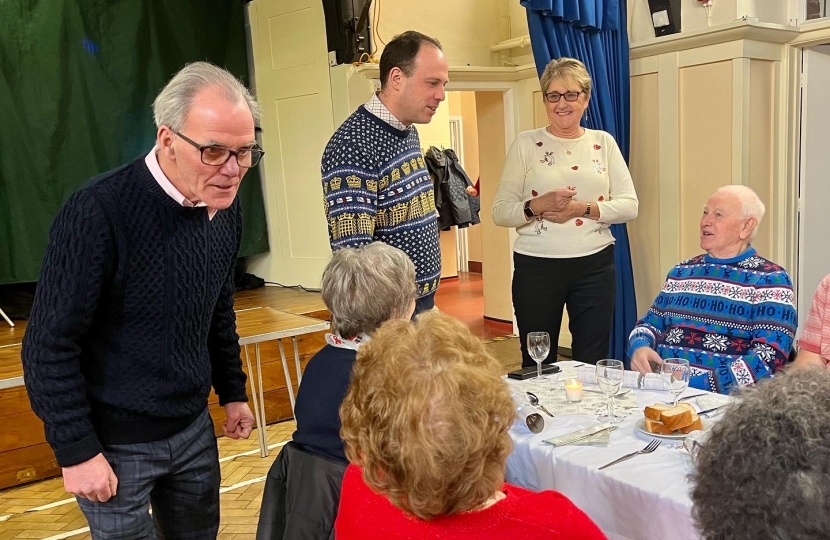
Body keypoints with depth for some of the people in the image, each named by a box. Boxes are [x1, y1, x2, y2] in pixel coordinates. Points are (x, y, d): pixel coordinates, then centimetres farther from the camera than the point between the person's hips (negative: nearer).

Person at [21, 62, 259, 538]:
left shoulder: (226, 208, -3)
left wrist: (233, 391, 15)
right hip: (115, 443, -5)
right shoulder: (99, 212, -23)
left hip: (194, 428, 6)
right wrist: (77, 450, -14)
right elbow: (50, 343, -17)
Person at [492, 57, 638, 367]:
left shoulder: (603, 142, 6)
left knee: (592, 365, 9)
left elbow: (629, 205, -1)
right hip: (536, 267, -1)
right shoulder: (526, 144, 0)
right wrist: (538, 206, -21)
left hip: (595, 265, 2)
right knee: (537, 366, 9)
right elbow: (500, 211, -4)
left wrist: (582, 208, -15)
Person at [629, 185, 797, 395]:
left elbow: (770, 355, -9)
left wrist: (701, 385, -18)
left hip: (723, 397, -4)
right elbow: (651, 323, 22)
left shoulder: (770, 280, 1)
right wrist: (639, 346, -2)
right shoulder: (681, 272, 17)